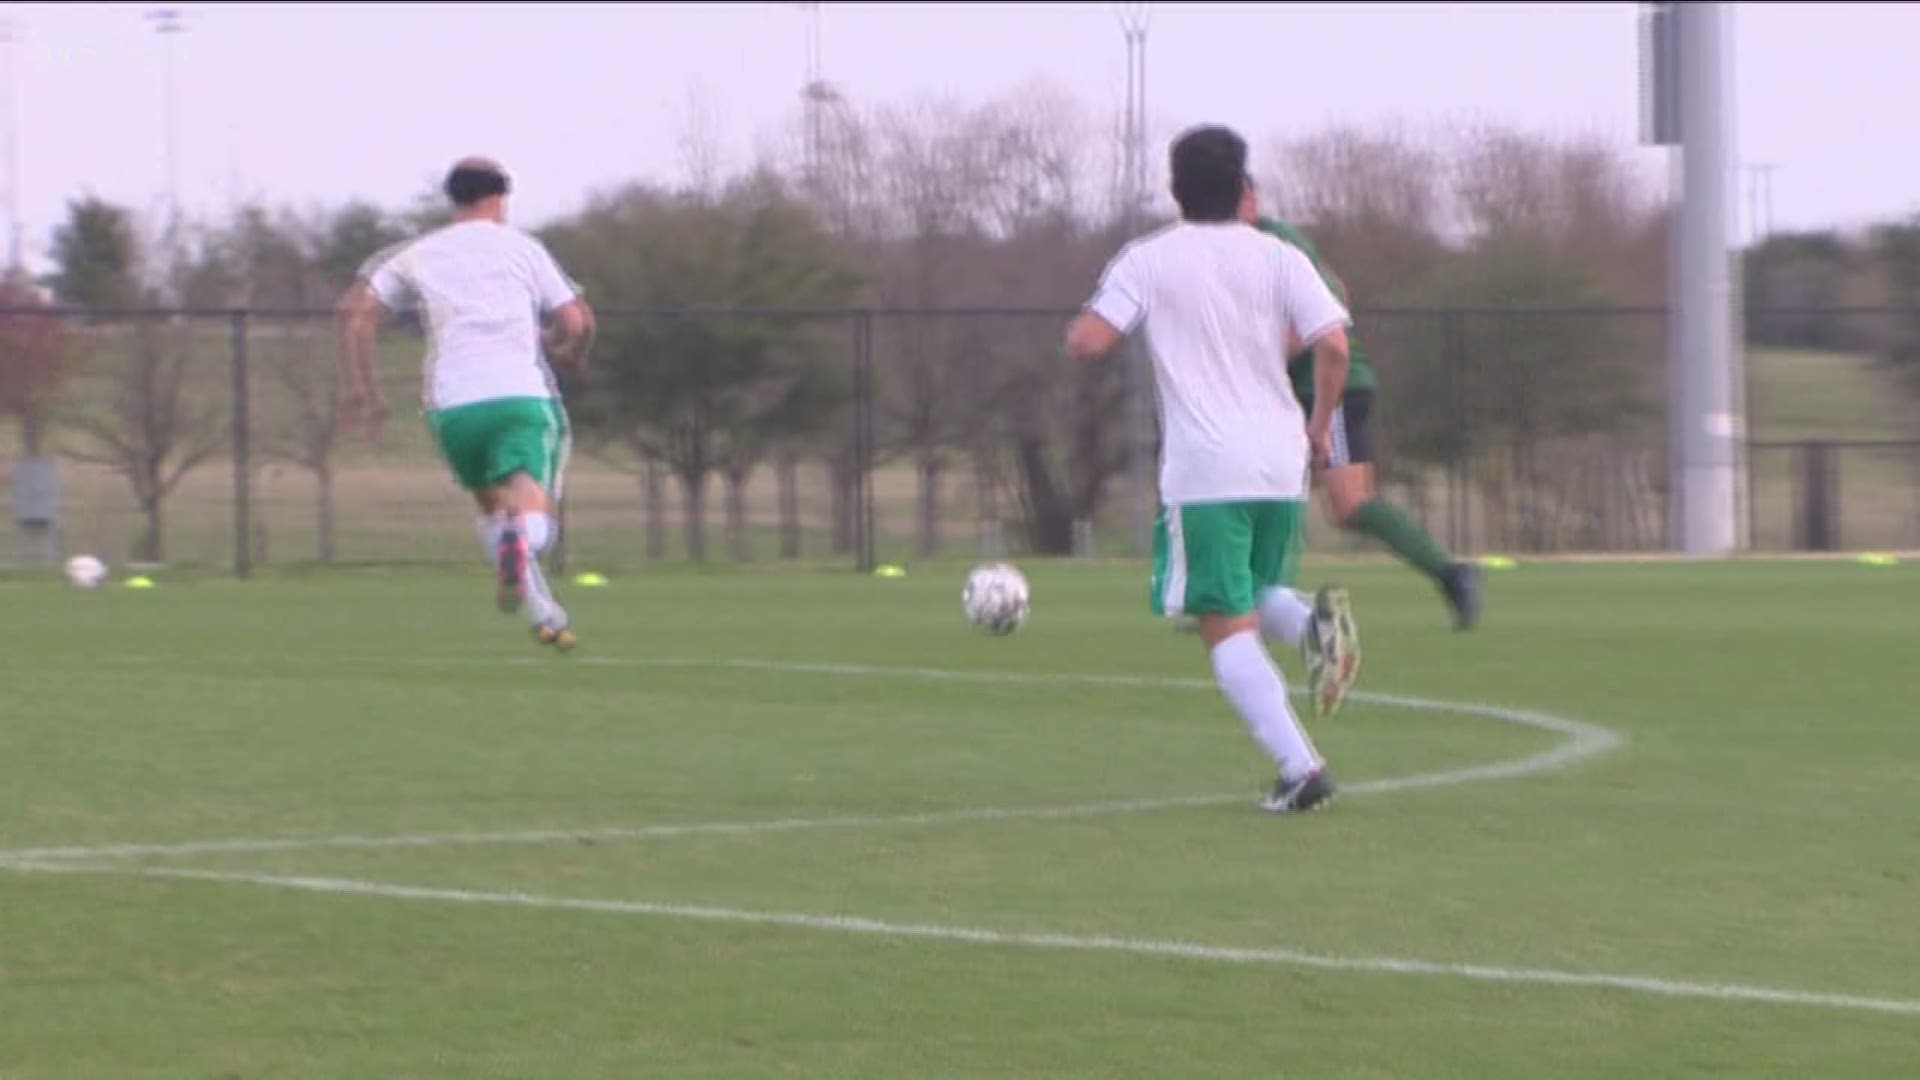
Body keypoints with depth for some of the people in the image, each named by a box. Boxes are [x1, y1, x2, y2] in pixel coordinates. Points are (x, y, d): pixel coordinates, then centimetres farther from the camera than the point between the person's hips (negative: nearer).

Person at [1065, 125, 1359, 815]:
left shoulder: (1148, 261, 0)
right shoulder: (1278, 260, 5)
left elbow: (1086, 343, -8)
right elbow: (1332, 344, -7)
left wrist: (1085, 318, 16)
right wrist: (1321, 421, 9)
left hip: (1202, 473, -3)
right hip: (1281, 467, 3)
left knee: (1229, 629, -1)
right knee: (1259, 598, 24)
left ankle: (1299, 767, -17)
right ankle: (1317, 622, -12)